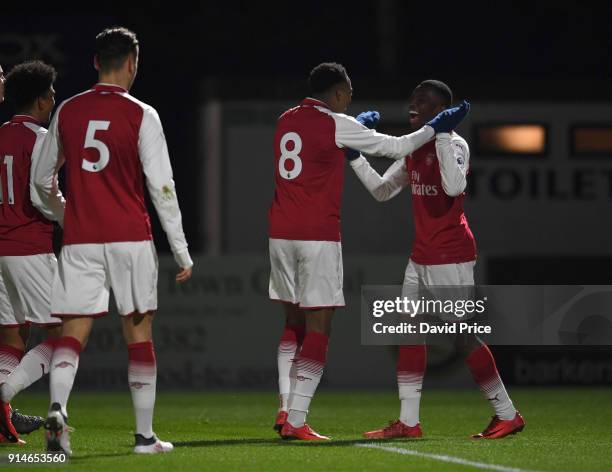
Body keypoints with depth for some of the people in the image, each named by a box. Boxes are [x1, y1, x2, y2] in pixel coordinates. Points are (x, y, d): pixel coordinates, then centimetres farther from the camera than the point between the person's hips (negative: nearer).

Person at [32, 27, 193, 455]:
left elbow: (42, 180, 15)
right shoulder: (141, 116, -5)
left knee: (73, 332, -1)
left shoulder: (67, 112, 6)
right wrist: (182, 252, -2)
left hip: (79, 241, 2)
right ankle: (145, 436, 10)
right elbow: (162, 188, -7)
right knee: (139, 335, 7)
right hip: (130, 239, -2)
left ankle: (57, 409, -28)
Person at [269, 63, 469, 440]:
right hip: (318, 236, -7)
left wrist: (357, 127, 40)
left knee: (295, 322, 17)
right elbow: (395, 147, 0)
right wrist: (436, 128, 12)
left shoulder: (287, 121, 12)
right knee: (318, 329, -3)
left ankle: (285, 409, 8)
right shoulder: (336, 124, -7)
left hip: (281, 235, 7)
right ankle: (296, 421, -9)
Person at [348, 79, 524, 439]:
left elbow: (455, 186, -32)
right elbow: (383, 191, 20)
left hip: (451, 258, -9)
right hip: (422, 256, 9)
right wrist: (355, 158, 11)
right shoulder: (413, 148, 13)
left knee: (463, 336, -5)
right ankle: (409, 422, 7)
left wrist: (440, 136, -30)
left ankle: (508, 415, 5)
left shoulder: (454, 144, -13)